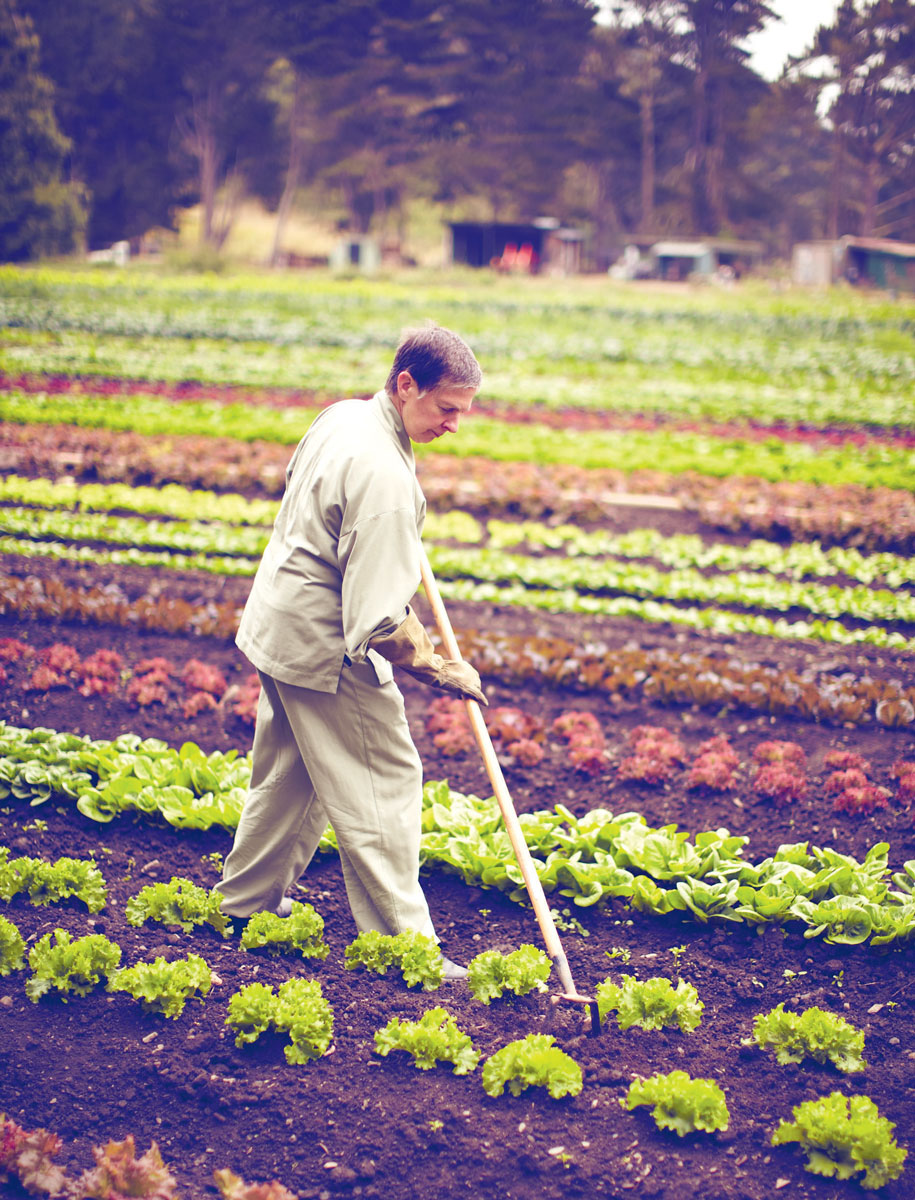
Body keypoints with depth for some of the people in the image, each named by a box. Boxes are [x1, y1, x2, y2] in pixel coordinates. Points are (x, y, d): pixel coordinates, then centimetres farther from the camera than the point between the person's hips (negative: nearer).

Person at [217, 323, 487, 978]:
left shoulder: (344, 415, 1)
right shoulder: (381, 476, -29)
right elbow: (380, 617, -30)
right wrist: (439, 668, -16)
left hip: (279, 623, 10)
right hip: (325, 651, -10)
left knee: (290, 776, 23)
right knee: (383, 784, -2)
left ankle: (247, 901, 38)